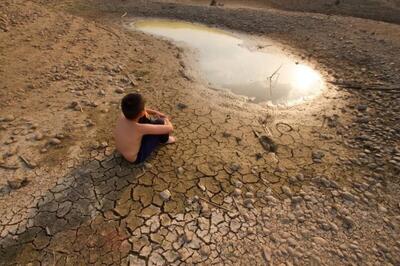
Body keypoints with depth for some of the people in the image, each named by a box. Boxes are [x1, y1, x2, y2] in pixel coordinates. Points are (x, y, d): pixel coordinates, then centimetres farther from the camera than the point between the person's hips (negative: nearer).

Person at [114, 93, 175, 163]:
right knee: (161, 123, -14)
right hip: (136, 158, -6)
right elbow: (170, 128, -32)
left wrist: (155, 112, 1)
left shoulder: (122, 117, -19)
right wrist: (167, 120, -9)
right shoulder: (140, 128, -38)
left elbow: (135, 110, 6)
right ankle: (164, 140, 18)